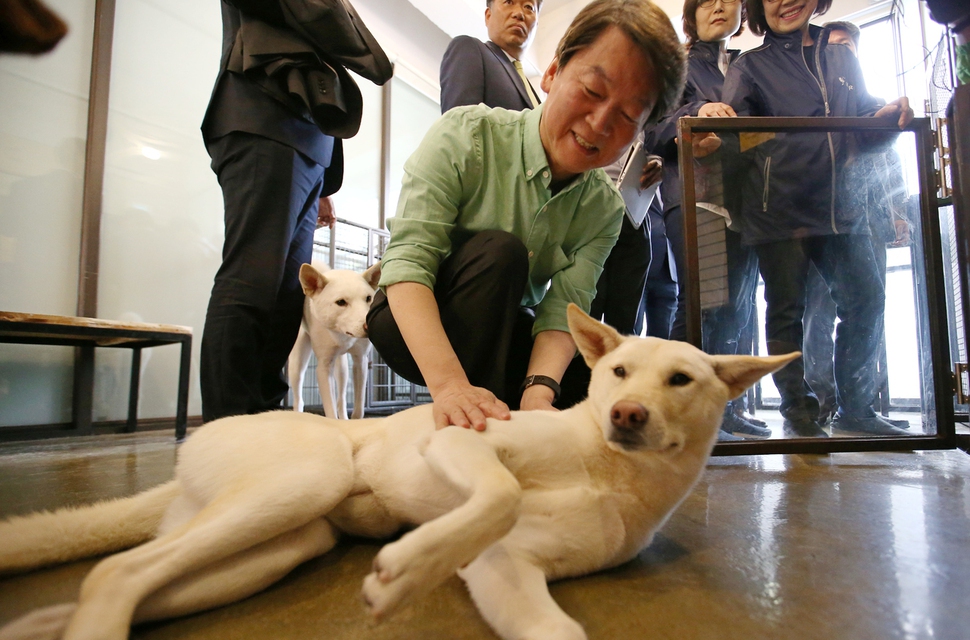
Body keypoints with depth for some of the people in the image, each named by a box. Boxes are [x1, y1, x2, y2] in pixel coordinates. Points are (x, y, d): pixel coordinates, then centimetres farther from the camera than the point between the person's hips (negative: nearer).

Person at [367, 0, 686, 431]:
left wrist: (539, 388, -39)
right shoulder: (465, 136, -18)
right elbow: (407, 262, -28)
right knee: (498, 251, -31)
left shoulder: (604, 209, -6)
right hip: (412, 327, -3)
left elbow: (563, 309, -17)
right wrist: (449, 381, -43)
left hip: (509, 338, 4)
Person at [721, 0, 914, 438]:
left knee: (866, 300, 4)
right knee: (786, 311, -3)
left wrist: (888, 113, 1)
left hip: (839, 206, 5)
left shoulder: (842, 59, 19)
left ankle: (855, 409, 19)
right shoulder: (751, 65, 6)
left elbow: (864, 114, 24)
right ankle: (799, 413, 9)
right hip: (779, 209, -5)